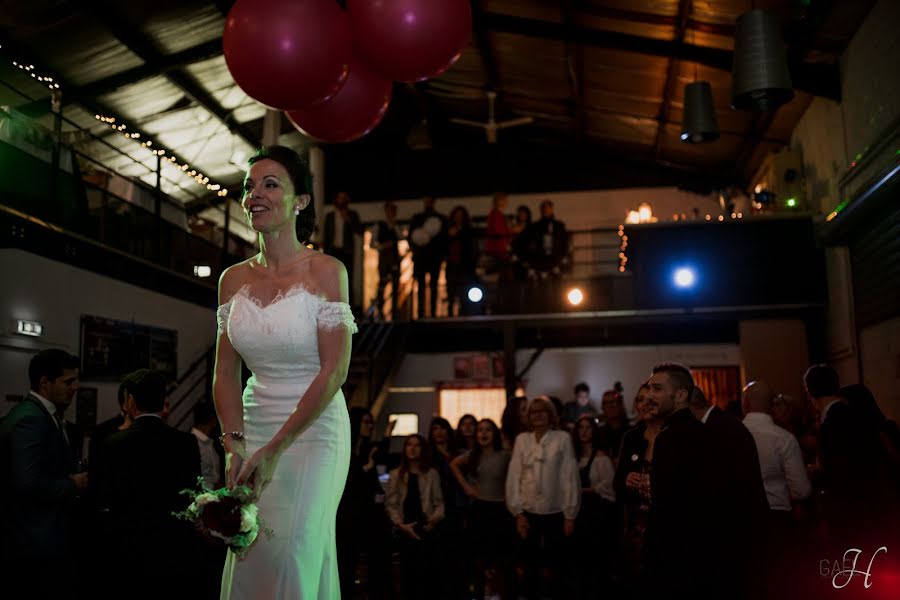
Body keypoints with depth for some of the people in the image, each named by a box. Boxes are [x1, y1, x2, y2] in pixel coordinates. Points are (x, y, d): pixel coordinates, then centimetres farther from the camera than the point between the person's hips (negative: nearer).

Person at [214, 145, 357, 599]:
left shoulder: (325, 271, -11)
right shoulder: (234, 279, 5)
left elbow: (334, 370, -15)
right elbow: (226, 372, 5)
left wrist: (275, 449, -17)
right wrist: (235, 444, -10)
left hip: (313, 430, -4)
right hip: (254, 427, 5)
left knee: (292, 555, -2)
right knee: (246, 558, 11)